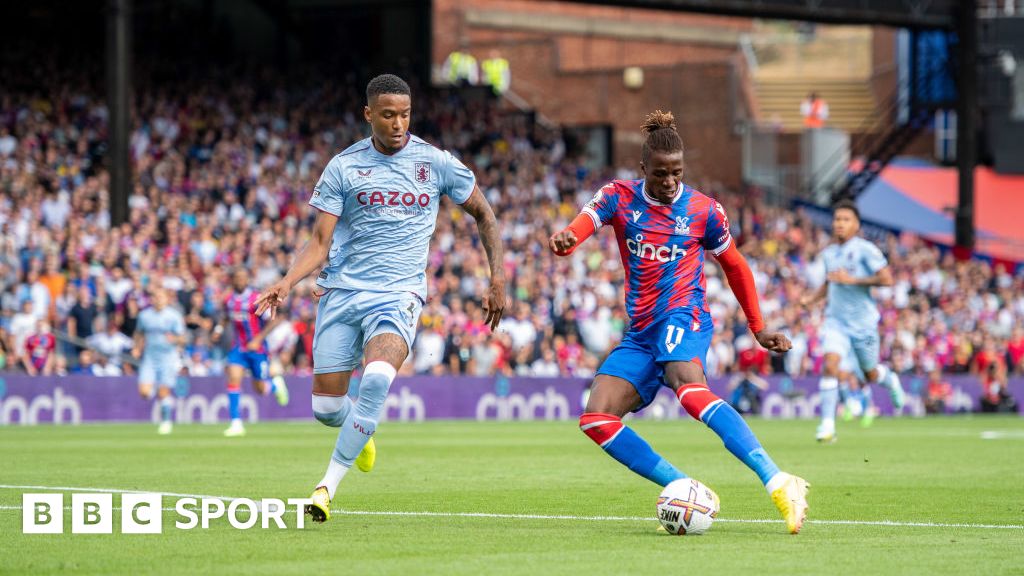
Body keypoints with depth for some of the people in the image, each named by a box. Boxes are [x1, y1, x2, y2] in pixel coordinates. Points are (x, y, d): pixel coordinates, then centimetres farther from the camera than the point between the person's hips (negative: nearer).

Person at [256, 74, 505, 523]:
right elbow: (320, 242, 2)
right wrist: (286, 283, -14)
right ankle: (361, 433, 40)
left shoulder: (436, 163, 3)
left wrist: (497, 278, 10)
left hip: (399, 294, -2)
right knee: (326, 408, 1)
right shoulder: (344, 167, 3)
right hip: (342, 292, 2)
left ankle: (328, 486, -21)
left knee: (376, 378, -30)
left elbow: (483, 215, 17)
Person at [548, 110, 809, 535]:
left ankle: (779, 484, -48)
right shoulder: (619, 197, 4)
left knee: (690, 389, -36)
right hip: (641, 332, 5)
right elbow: (585, 222, -16)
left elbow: (734, 266, 16)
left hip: (683, 317, -5)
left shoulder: (703, 211, 1)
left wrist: (758, 328, 18)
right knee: (595, 419, -11)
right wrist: (565, 239, -41)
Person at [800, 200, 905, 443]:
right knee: (830, 365, -19)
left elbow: (887, 279, -18)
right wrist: (812, 298, 7)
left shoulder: (865, 250, -10)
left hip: (863, 322, -3)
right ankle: (827, 424, -18)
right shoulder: (829, 253, 8)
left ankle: (890, 379, 50)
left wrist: (852, 279, -21)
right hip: (836, 320, 3)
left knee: (871, 375, 13)